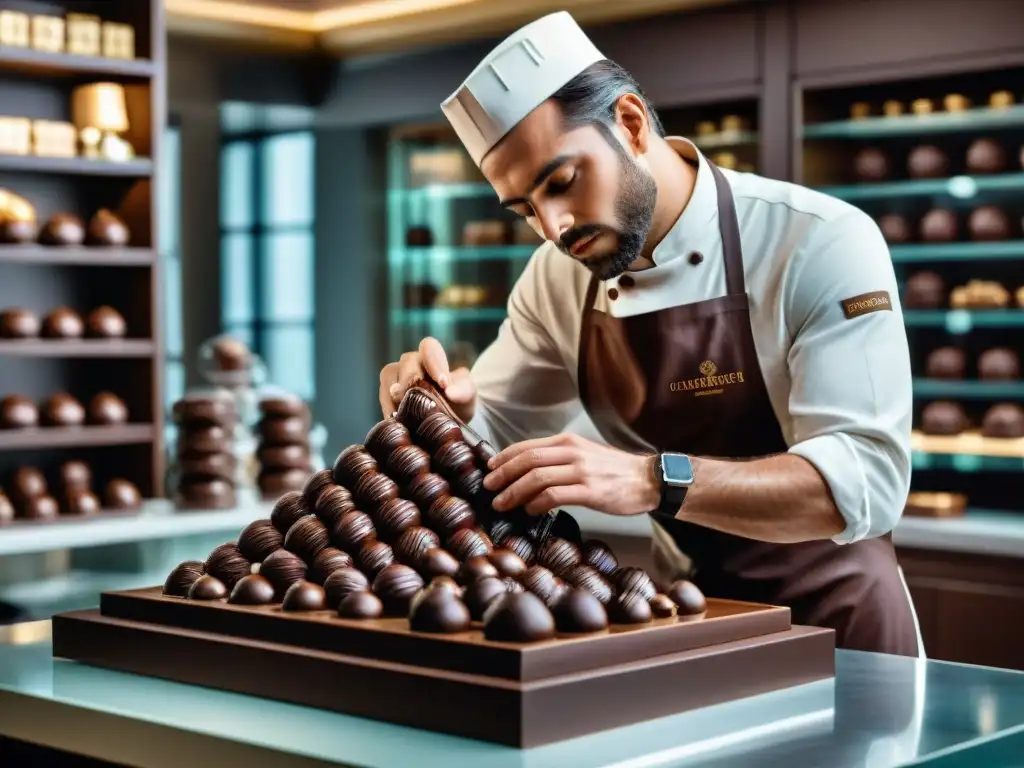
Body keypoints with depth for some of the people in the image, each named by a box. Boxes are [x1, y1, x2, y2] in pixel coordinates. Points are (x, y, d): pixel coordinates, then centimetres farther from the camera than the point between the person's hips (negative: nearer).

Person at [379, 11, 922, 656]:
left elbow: (866, 479, -26)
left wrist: (652, 481, -38)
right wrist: (447, 411, -13)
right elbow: (493, 439, 10)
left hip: (836, 625, -3)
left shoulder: (821, 242, -18)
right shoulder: (559, 277, -1)